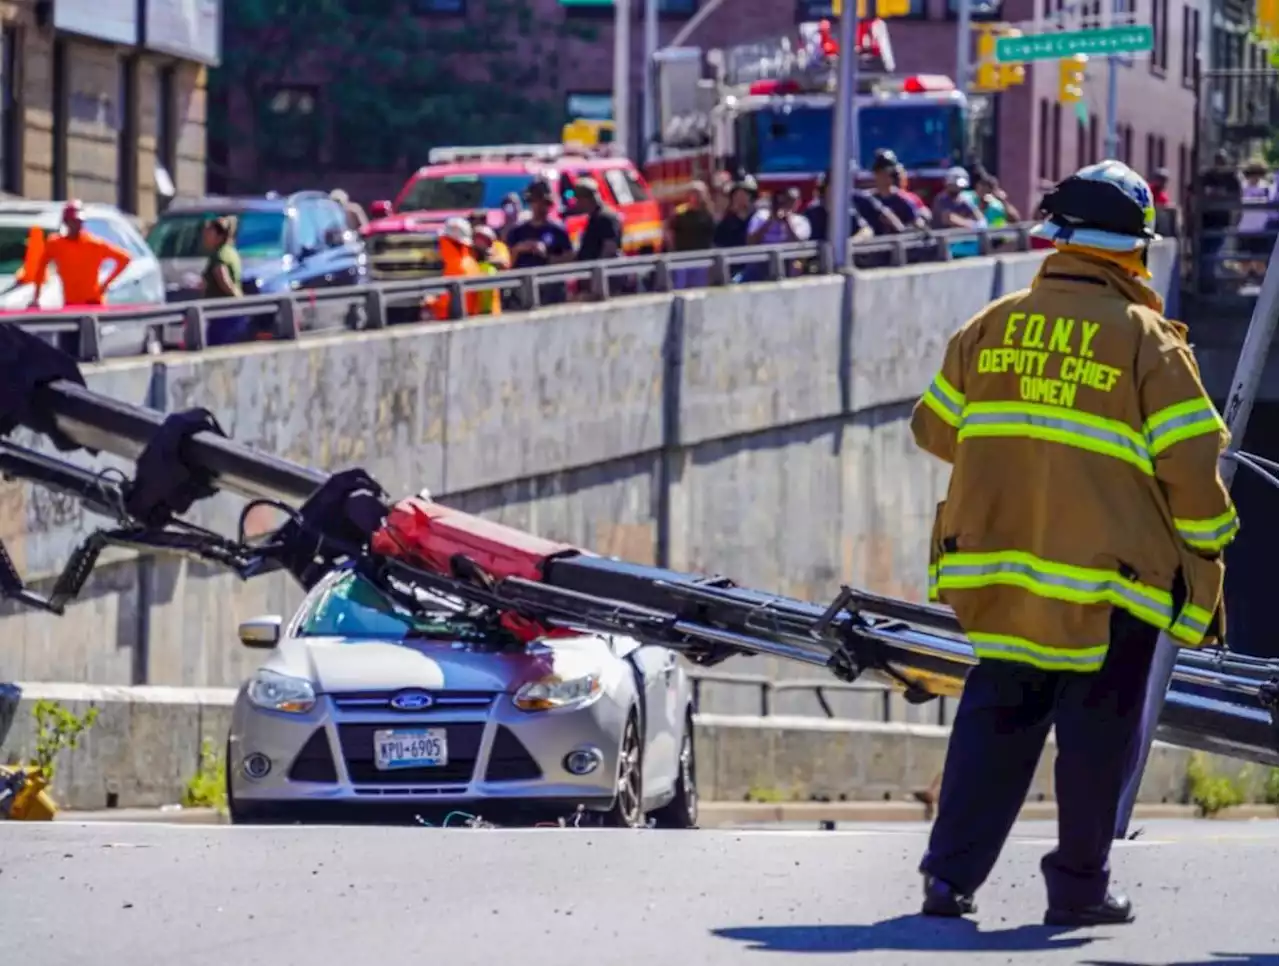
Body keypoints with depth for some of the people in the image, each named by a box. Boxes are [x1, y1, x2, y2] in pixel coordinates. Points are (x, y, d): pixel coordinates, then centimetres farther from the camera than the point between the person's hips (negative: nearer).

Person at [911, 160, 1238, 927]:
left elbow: (936, 428, 14)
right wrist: (1206, 551, 5)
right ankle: (1079, 885, 12)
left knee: (995, 721, 13)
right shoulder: (1146, 341, -9)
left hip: (998, 574, 4)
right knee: (1099, 734, 7)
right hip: (1111, 587, -4)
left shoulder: (992, 326, 4)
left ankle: (952, 873, 7)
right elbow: (1191, 464, -9)